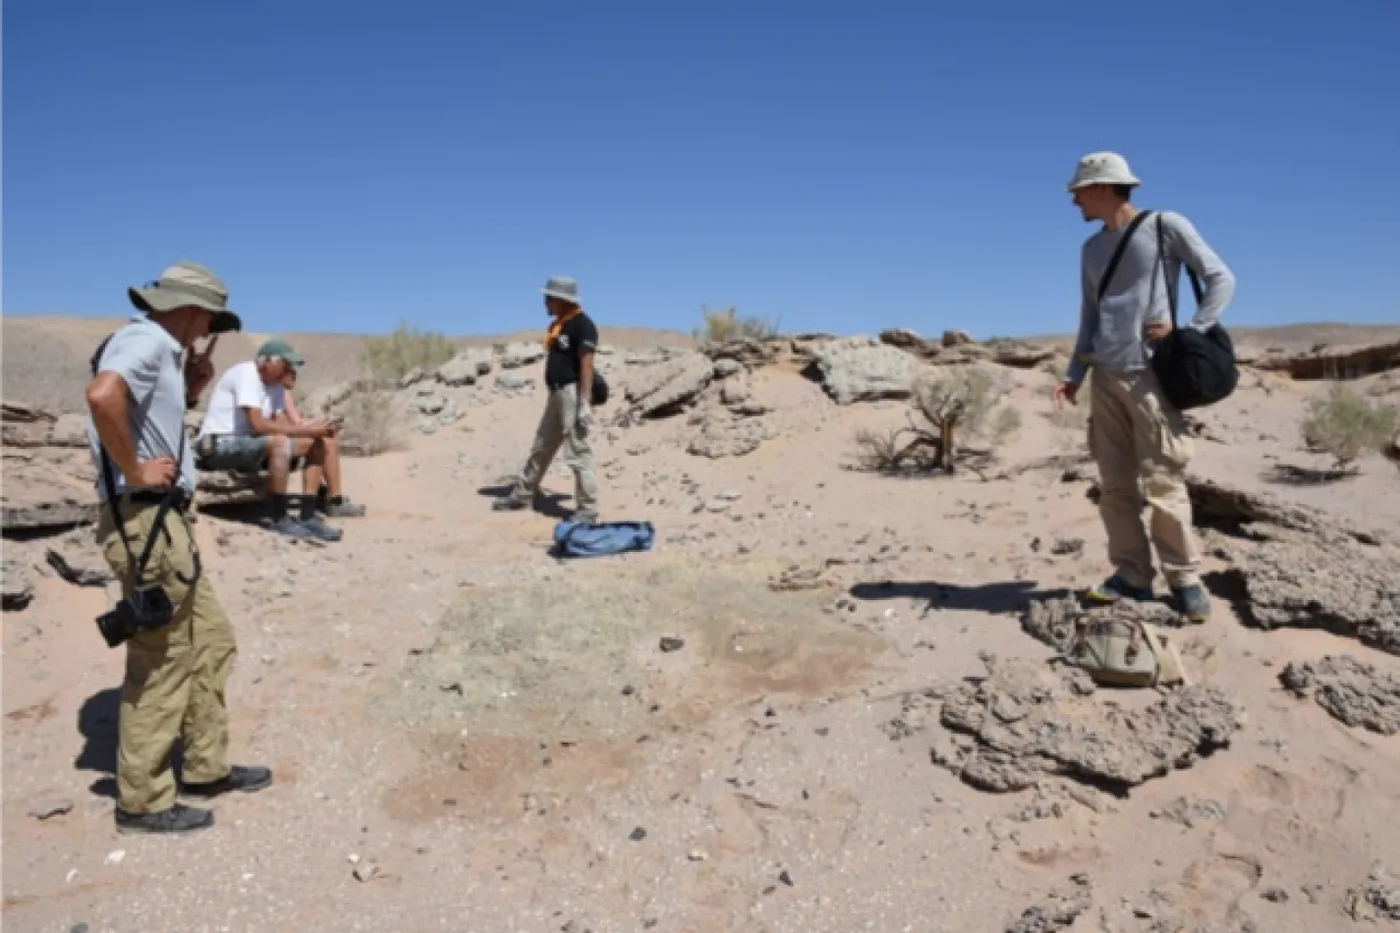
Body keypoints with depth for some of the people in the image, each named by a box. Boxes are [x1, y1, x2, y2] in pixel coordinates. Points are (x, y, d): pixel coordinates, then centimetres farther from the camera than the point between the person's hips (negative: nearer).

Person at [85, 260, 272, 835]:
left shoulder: (157, 348, 17)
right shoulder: (146, 340, -14)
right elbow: (103, 396, -35)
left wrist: (189, 393, 11)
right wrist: (135, 471, -24)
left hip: (163, 521, 11)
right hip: (143, 522, -11)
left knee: (211, 642, 17)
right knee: (161, 662, -2)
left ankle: (206, 769, 28)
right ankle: (142, 803, 11)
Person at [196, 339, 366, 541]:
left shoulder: (275, 384, 8)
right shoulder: (246, 375, -18)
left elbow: (280, 424, 0)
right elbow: (259, 425, -29)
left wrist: (315, 427, -17)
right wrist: (307, 430, -27)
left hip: (248, 442, 9)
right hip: (219, 445, -9)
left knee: (318, 442, 0)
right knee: (280, 442, -36)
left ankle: (307, 515, -6)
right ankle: (281, 519, -26)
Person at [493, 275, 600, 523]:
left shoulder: (583, 325, -12)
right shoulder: (556, 325, 16)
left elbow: (586, 366, -18)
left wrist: (584, 403, -23)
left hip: (574, 394, -10)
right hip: (557, 394, 10)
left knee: (579, 454, -8)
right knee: (541, 448, 19)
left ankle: (587, 510, -2)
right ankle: (522, 495, 32)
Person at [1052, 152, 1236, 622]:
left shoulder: (1167, 226, 2)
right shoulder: (1092, 249, 18)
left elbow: (1221, 279, 2)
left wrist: (1191, 331, -10)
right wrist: (1074, 375, 7)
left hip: (1151, 375, -5)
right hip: (1105, 378, 5)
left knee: (1162, 483, -8)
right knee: (1115, 485, 1)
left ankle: (1184, 578, 2)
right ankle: (1131, 575, 6)